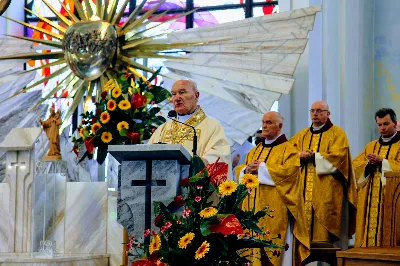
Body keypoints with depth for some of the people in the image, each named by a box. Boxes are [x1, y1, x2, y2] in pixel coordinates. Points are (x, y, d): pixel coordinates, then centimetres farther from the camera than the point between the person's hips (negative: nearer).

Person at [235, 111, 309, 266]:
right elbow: (239, 171, 19)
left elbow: (289, 171, -17)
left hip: (274, 211, -7)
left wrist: (261, 168, -14)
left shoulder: (288, 150, 0)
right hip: (253, 208, 7)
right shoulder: (255, 150, 21)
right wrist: (247, 170, -6)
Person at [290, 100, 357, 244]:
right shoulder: (302, 135, 20)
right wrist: (300, 156, -10)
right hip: (304, 189, 5)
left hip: (326, 191, -4)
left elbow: (337, 156, -10)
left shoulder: (337, 133, 5)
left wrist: (312, 156, -8)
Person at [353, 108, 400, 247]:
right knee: (370, 228, -1)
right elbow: (355, 167, 11)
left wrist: (382, 161, -15)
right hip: (370, 200, 5)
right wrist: (368, 164, -7)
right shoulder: (371, 146, 19)